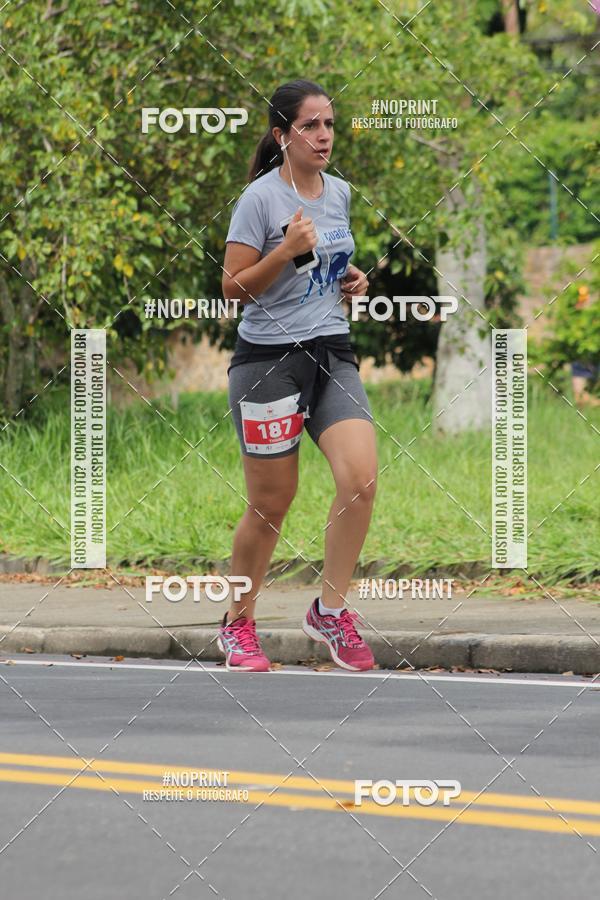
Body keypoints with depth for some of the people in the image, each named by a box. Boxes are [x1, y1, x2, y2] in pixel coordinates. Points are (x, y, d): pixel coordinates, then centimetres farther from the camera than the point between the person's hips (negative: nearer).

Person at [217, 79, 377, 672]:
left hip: (332, 352, 5)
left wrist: (350, 283, 7)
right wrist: (287, 249, -21)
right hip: (268, 358, -5)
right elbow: (234, 289, -9)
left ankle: (330, 612, 1)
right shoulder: (261, 197, -9)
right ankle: (238, 624, 22)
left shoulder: (340, 193, 10)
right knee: (271, 502, 1)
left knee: (361, 477, -15)